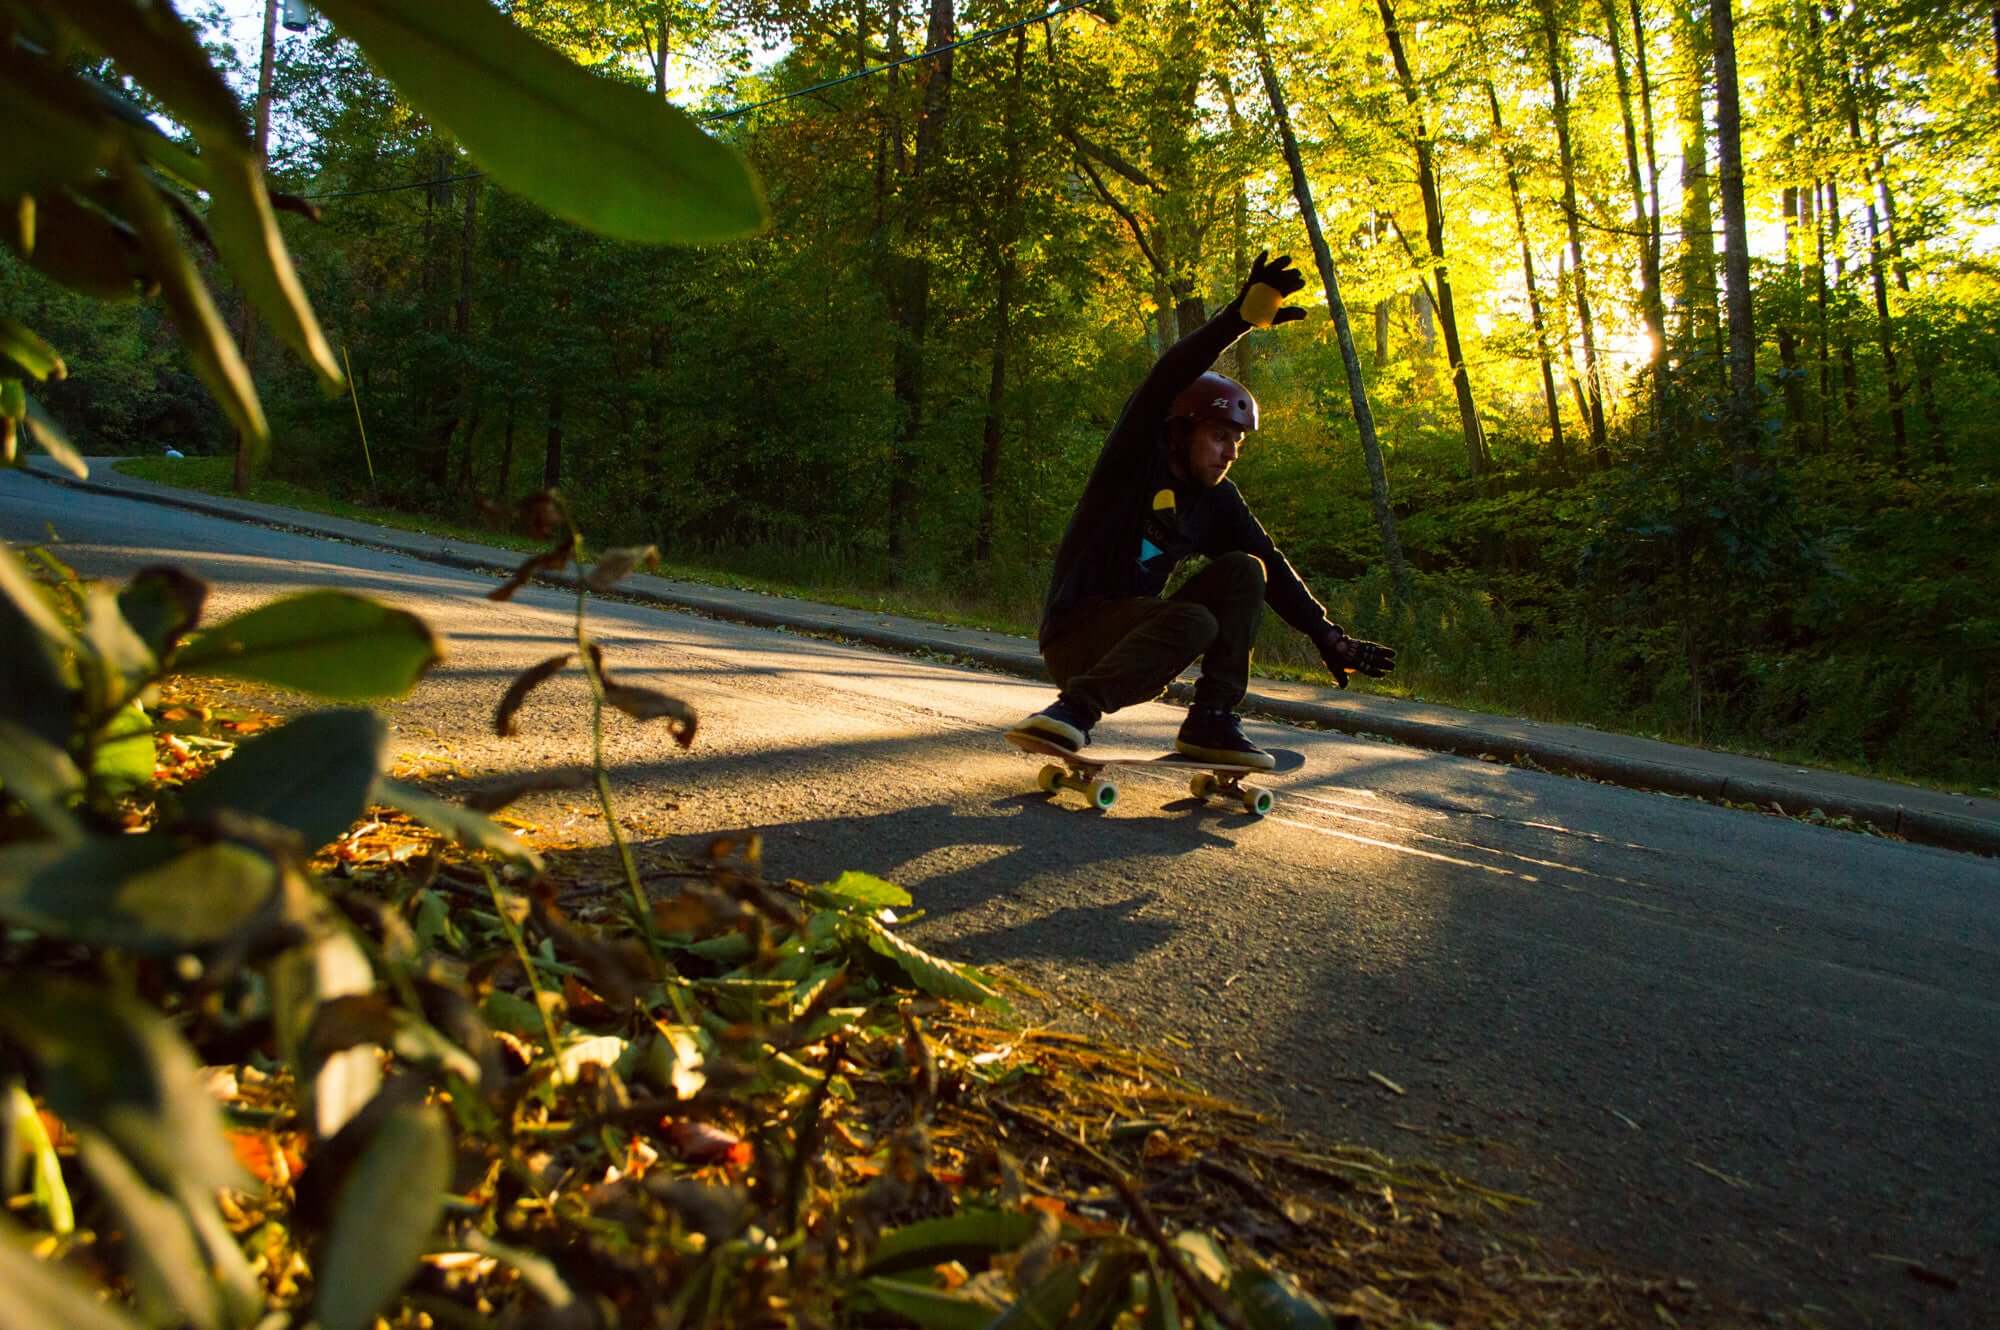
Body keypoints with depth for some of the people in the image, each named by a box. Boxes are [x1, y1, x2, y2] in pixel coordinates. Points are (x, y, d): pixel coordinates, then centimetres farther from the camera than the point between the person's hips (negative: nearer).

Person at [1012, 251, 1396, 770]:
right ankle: (1076, 708, -27)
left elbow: (1272, 568, 7)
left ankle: (1211, 722, -10)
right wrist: (1242, 316, -33)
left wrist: (1329, 638, 0)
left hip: (1134, 637, 7)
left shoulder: (1217, 502, 8)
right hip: (1077, 635, -7)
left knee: (1243, 572, -8)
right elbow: (1165, 383, -23)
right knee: (1194, 623, -31)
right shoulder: (1137, 457, -7)